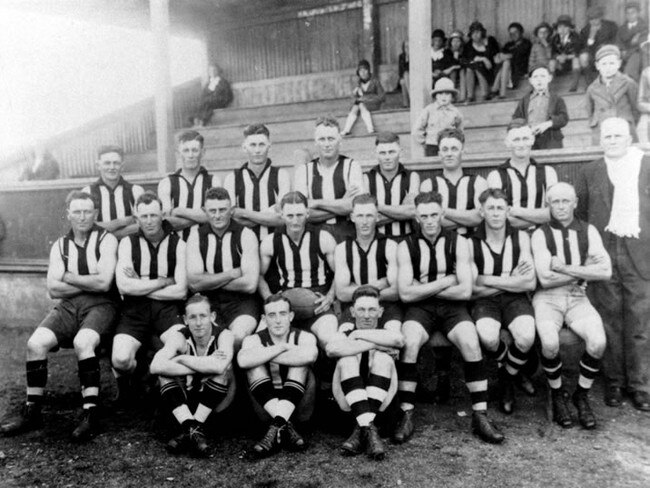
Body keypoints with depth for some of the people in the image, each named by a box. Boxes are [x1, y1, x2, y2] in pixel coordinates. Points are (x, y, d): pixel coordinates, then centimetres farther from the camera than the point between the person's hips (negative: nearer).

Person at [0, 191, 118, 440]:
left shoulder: (106, 240, 0)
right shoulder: (60, 246, 14)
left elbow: (103, 282, -12)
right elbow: (53, 289, 3)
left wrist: (68, 276, -1)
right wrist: (90, 283, -6)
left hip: (101, 305, -4)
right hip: (68, 305, 5)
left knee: (82, 342, -32)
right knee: (35, 342, -18)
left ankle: (91, 413, -25)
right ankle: (32, 411, -4)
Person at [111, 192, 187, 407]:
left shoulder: (177, 244, 2)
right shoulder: (128, 243, 5)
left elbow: (180, 291, -6)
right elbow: (124, 285, -8)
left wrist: (141, 286, -5)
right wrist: (164, 281, -6)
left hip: (166, 308, 0)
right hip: (134, 309, 1)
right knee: (120, 359, -25)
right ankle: (126, 384, 15)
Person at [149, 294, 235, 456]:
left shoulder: (224, 334, -18)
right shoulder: (179, 337, -14)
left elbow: (219, 367, -41)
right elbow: (155, 366, -34)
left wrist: (181, 358, -27)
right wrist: (204, 366, -34)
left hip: (215, 404, -1)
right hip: (185, 401, 2)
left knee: (220, 370, -29)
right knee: (165, 372, -23)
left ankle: (195, 428, -23)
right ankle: (191, 427, -30)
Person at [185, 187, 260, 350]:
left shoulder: (245, 235, -4)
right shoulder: (196, 235, 4)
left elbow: (250, 284, -12)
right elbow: (194, 282, -7)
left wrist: (211, 281, -7)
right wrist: (233, 273, -11)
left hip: (241, 301, -2)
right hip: (207, 302, 2)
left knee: (239, 336, -31)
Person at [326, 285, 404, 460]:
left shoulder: (387, 331, 10)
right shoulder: (347, 331, 10)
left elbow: (398, 340, -19)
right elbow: (332, 349, -16)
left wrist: (360, 334, -11)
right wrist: (374, 344, -16)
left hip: (381, 404, 0)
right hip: (349, 404, 0)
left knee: (383, 358, -21)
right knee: (347, 360, -23)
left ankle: (361, 429, -29)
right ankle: (369, 429, -37)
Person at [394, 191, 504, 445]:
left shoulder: (458, 242, 3)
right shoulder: (406, 246, 2)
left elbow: (465, 290, -7)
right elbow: (405, 293, -8)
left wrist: (423, 289, -8)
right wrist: (445, 282, -9)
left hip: (452, 306, 1)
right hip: (419, 308, 0)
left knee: (471, 342, -28)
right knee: (409, 342, -30)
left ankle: (480, 416, -14)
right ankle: (406, 415, -17)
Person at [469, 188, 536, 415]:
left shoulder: (520, 237, 3)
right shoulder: (471, 243, -3)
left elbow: (530, 283, -5)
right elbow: (473, 290, -5)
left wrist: (487, 280, -9)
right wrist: (511, 280, -5)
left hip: (515, 299, 1)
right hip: (485, 302, -1)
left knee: (526, 337, -29)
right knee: (488, 337, -32)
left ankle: (508, 378, 6)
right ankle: (507, 367, 7)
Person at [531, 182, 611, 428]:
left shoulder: (588, 231, 5)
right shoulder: (541, 234, -3)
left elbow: (605, 271, -9)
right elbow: (545, 279, -13)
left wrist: (564, 268, -13)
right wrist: (583, 271, -7)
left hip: (578, 298, 3)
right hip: (548, 298, -2)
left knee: (598, 342, -25)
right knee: (550, 343, -30)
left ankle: (582, 395, 2)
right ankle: (557, 395, 0)